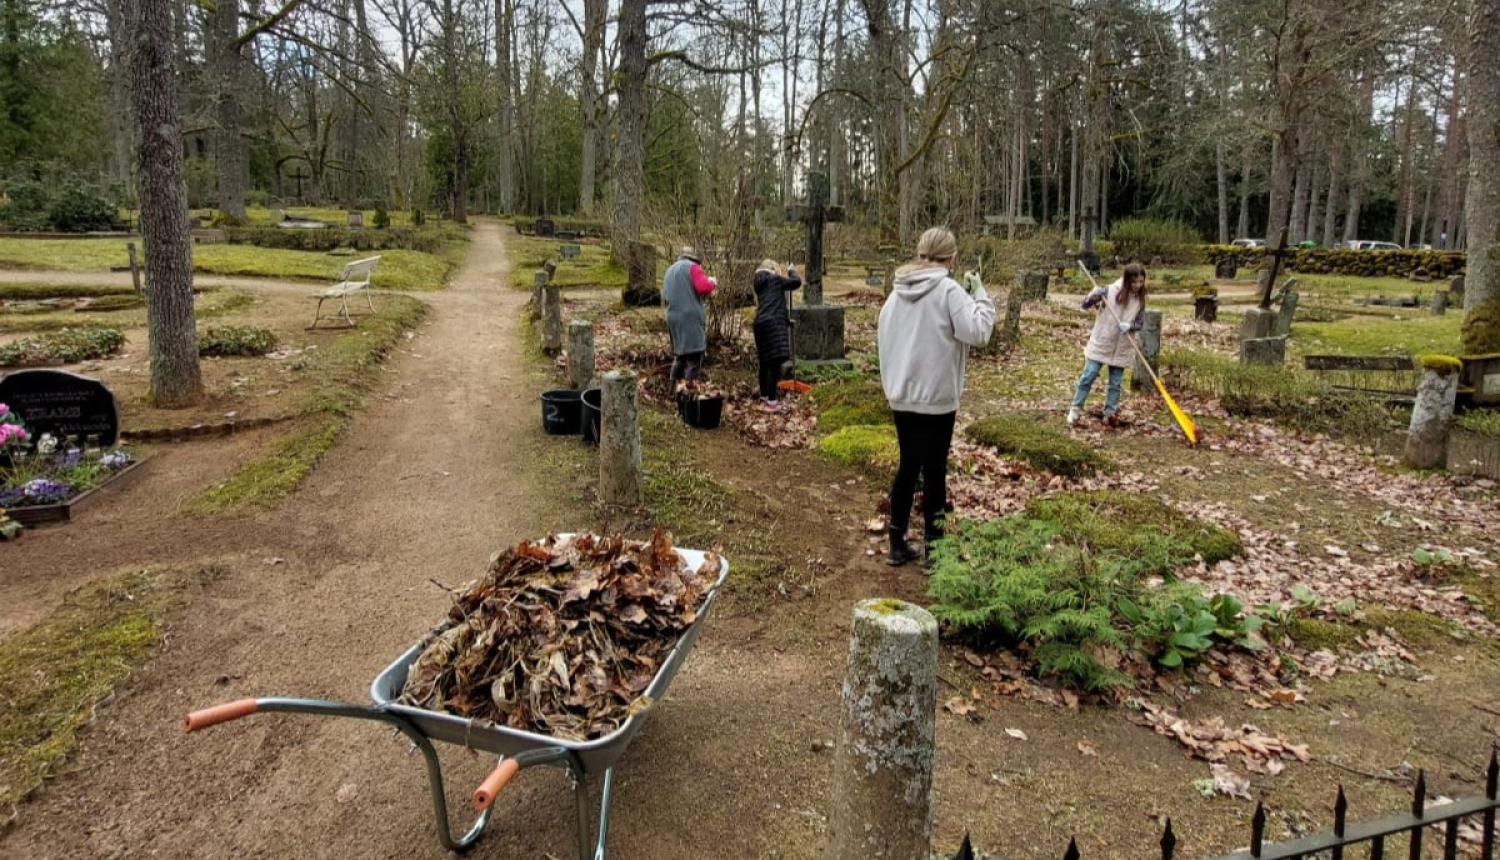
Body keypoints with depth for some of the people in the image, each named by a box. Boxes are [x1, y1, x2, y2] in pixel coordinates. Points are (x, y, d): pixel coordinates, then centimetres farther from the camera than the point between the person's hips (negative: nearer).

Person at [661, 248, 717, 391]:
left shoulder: (669, 270, 23)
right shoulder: (692, 267, -1)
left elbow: (664, 296, 26)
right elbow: (703, 287, -13)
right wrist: (712, 282, 5)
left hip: (673, 317, 8)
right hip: (691, 316, -8)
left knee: (679, 353, 16)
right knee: (694, 353, -8)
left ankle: (676, 387, 18)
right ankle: (690, 387, -16)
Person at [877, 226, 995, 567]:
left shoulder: (898, 290, 6)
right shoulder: (949, 290, -13)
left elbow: (881, 333, 13)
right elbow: (978, 331, -18)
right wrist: (979, 294, -7)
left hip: (901, 395, 6)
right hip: (936, 397, -6)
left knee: (908, 466, 16)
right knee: (934, 470, 4)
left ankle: (897, 544, 22)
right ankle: (933, 548, 13)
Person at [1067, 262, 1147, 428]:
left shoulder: (1140, 300, -2)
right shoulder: (1111, 291, -11)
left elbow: (1140, 323, 1)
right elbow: (1085, 305, -8)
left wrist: (1129, 325, -21)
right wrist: (1093, 295, -29)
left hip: (1121, 349, 3)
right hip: (1100, 344, -3)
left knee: (1115, 383, 7)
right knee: (1088, 377, -1)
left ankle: (1110, 413, 16)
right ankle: (1075, 410, 9)